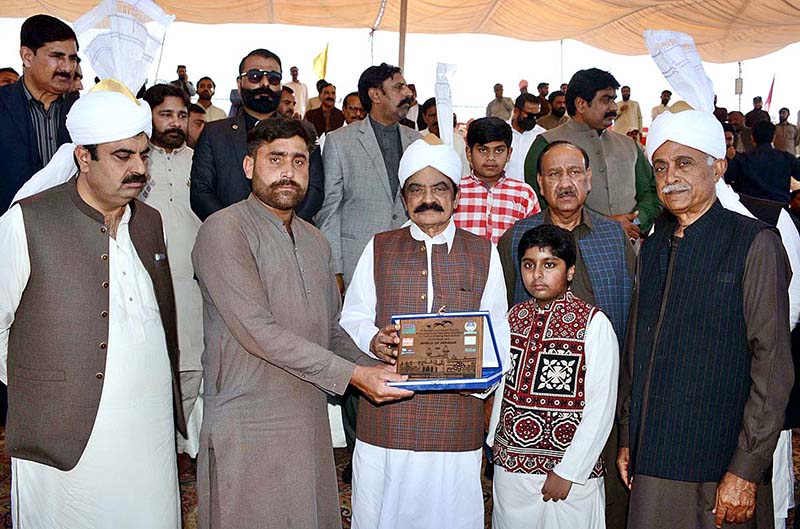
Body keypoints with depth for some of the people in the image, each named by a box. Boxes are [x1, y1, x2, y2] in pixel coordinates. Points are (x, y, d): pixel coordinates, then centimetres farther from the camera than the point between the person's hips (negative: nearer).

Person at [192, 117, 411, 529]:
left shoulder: (315, 241, 14)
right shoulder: (224, 231, -11)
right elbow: (257, 330, -19)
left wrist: (378, 372, -1)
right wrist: (352, 375, -19)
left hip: (310, 422, 7)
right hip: (248, 430, -6)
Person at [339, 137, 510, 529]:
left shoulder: (483, 254, 9)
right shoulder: (379, 249, 10)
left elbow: (497, 331, 7)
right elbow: (352, 319, 7)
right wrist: (373, 340, -15)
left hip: (457, 417, 0)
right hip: (386, 414, 1)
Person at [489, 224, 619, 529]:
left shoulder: (593, 323, -11)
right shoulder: (515, 316, 5)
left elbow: (601, 407, -13)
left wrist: (568, 471, -13)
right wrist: (495, 443, 11)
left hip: (570, 471, -4)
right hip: (510, 464, 5)